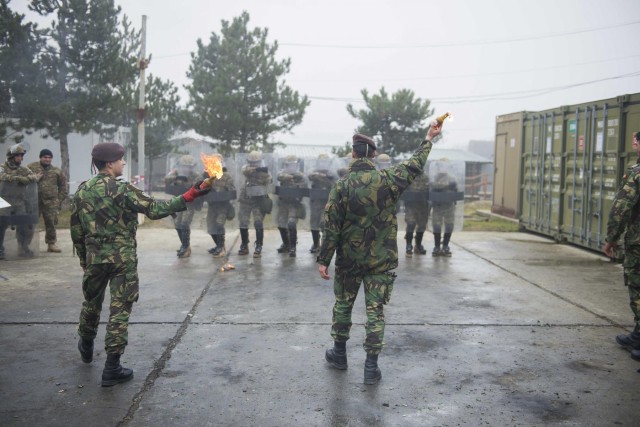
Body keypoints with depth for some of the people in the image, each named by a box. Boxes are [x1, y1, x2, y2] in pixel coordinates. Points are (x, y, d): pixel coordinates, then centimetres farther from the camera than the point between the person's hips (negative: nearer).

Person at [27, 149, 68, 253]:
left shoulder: (57, 171, 12)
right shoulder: (31, 167, 7)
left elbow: (63, 186, 15)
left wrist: (59, 199, 7)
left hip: (51, 201, 1)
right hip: (34, 200, -1)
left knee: (51, 222, 0)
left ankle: (52, 243, 9)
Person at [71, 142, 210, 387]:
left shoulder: (82, 191, 6)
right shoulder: (121, 190, -13)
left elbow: (76, 231, 10)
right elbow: (154, 209, -19)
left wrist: (84, 259, 19)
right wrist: (187, 197, -18)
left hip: (94, 256, 6)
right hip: (123, 257, -5)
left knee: (92, 302, 24)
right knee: (120, 309, 1)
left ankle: (86, 347, 47)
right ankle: (112, 368, 2)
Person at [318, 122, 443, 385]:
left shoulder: (342, 185, -10)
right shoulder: (388, 180, -8)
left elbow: (331, 227, -10)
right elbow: (415, 166, 9)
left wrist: (323, 260, -3)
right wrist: (429, 139, 22)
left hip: (349, 259, 0)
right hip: (381, 260, 0)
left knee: (342, 305, 18)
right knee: (375, 311, 6)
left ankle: (339, 354, 33)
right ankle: (371, 367, 9)